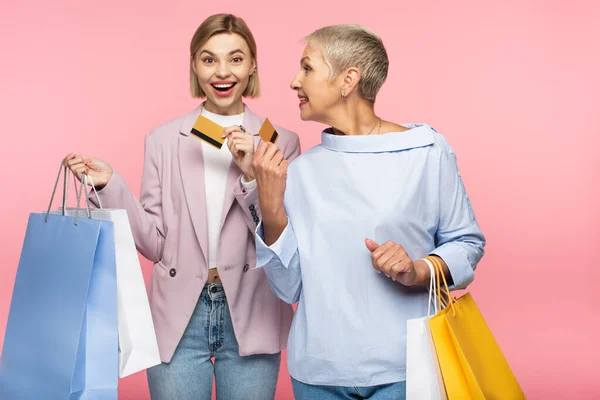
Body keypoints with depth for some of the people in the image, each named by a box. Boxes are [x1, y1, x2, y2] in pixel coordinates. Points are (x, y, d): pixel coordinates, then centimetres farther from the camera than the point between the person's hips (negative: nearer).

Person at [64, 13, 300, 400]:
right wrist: (109, 184, -10)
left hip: (250, 321, 0)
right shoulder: (164, 140, 2)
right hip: (179, 321, 1)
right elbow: (154, 244, 1)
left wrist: (252, 175, -17)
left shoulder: (281, 143, 0)